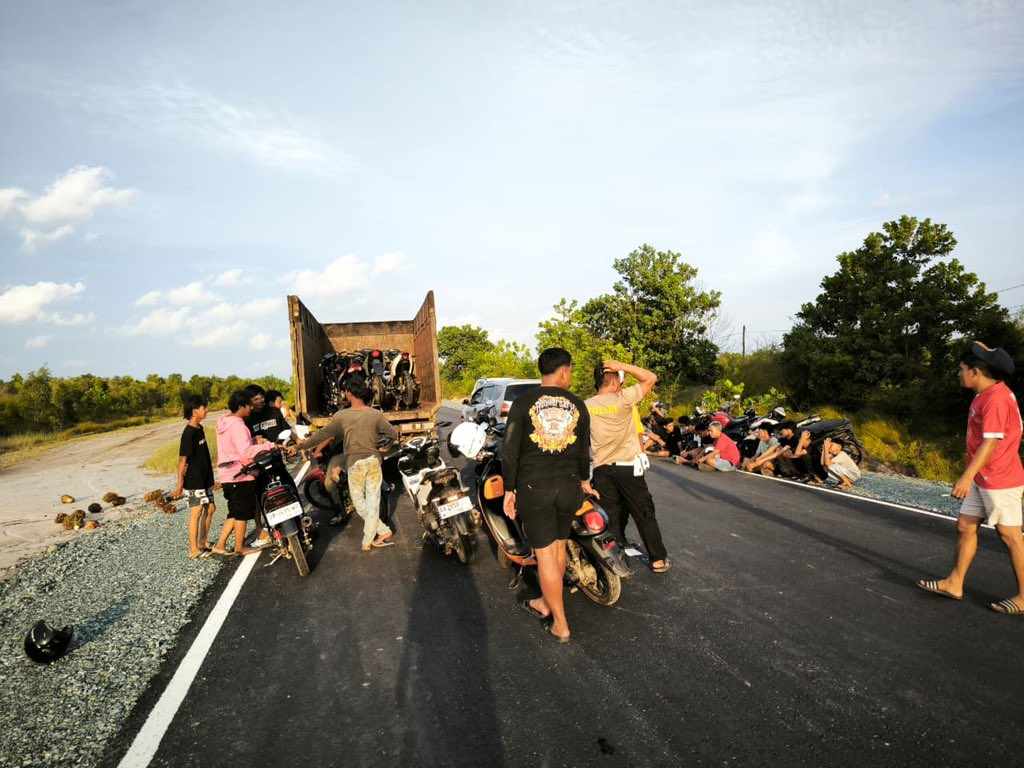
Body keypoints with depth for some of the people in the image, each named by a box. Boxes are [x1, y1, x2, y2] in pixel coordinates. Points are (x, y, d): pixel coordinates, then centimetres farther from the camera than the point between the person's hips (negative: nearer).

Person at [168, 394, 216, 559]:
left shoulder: (199, 428, 8)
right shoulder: (188, 433, -18)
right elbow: (182, 460, -17)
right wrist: (180, 485, -16)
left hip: (204, 478, 8)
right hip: (193, 480, -8)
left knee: (210, 508, 12)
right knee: (196, 512, -2)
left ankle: (204, 542, 24)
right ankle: (194, 550, 7)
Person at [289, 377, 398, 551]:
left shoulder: (341, 416, -8)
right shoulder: (376, 414, -5)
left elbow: (322, 435, -3)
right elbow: (394, 434, 1)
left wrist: (299, 446, 7)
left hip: (355, 462, -2)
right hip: (373, 460, 2)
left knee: (358, 500, 13)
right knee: (373, 501, 9)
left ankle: (383, 531, 9)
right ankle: (368, 542, 12)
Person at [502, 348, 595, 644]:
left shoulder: (523, 402, -5)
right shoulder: (577, 404, 3)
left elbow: (510, 450, -7)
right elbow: (584, 450, 13)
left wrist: (509, 490, 2)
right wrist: (584, 480, 30)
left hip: (533, 486, -3)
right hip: (569, 485, 3)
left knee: (545, 553, 5)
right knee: (559, 547, 18)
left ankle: (560, 625, 13)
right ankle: (544, 603, 37)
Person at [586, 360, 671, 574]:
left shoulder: (585, 407, -2)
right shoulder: (623, 399, -13)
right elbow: (650, 378, -6)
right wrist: (622, 366, -9)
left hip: (602, 469, 3)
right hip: (628, 467, -3)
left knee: (612, 517, 11)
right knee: (644, 514, 10)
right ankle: (658, 559, 20)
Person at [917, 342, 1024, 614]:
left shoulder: (996, 398, -20)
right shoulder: (986, 395, 9)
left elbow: (991, 441, -25)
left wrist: (967, 477, -28)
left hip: (999, 481, -9)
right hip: (982, 479, 9)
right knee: (965, 526, 10)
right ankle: (954, 583, 17)